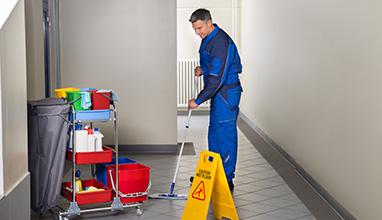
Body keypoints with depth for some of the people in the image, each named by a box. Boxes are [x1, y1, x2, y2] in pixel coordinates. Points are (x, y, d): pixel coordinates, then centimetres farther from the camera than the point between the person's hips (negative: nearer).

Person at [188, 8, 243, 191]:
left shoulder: (220, 42, -23)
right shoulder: (208, 38, 9)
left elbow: (217, 78, -27)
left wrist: (198, 100, -24)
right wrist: (202, 69, 5)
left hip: (227, 94, -10)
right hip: (218, 93, 10)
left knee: (225, 135, -5)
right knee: (214, 133, 16)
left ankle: (227, 180, 3)